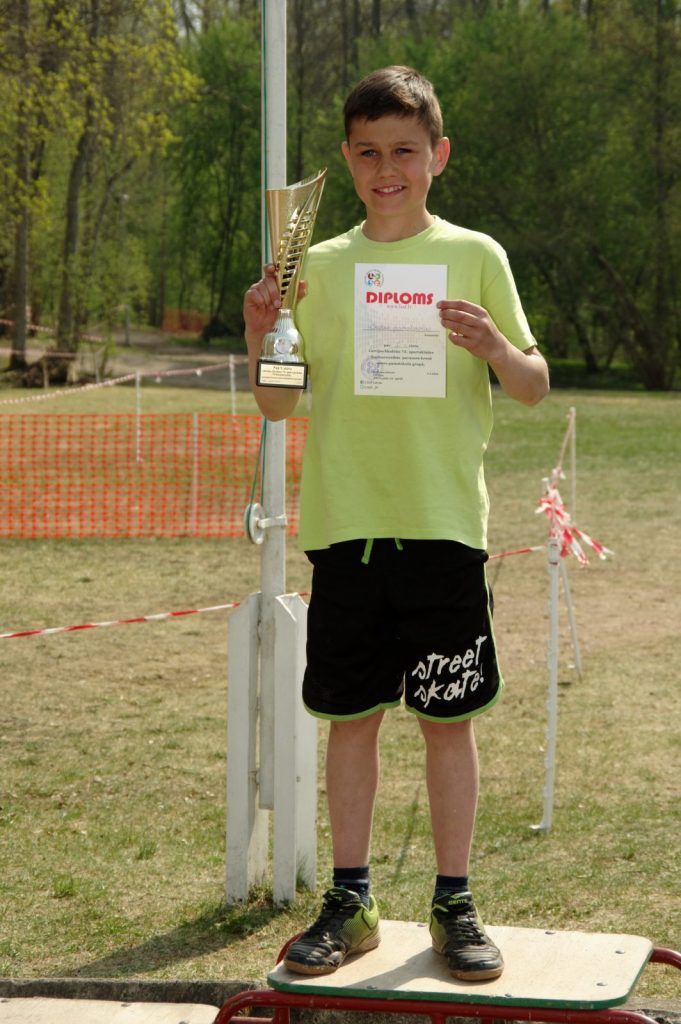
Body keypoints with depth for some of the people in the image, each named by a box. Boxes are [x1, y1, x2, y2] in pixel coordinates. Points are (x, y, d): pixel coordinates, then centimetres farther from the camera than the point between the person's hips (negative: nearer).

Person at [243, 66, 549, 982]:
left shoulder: (474, 256, 2)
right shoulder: (320, 266, 8)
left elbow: (536, 388, 3)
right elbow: (278, 404, 9)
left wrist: (495, 347, -18)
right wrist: (259, 337, -10)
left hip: (444, 526, -2)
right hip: (344, 524, 2)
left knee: (448, 717, 3)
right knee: (350, 715, 7)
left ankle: (455, 905, 14)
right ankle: (349, 904, 17)